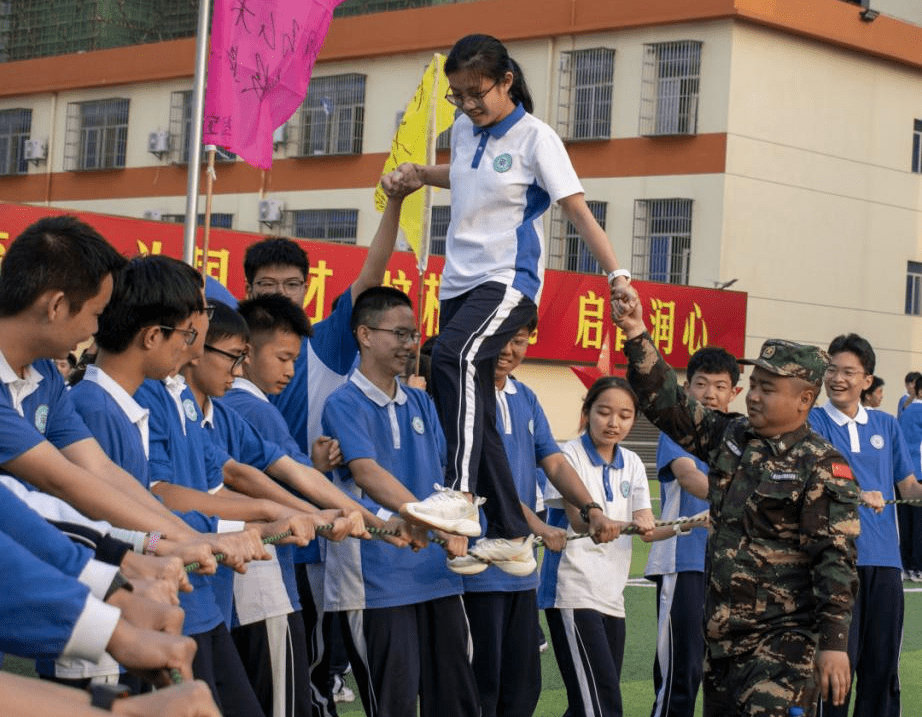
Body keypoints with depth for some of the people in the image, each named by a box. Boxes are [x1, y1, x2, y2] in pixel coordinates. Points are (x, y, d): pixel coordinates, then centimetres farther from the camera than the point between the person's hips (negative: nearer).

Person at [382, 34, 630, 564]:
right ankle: (510, 533, 11)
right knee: (475, 410, 4)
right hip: (460, 281, 8)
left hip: (509, 280, -7)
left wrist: (617, 274, -19)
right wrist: (417, 175, 19)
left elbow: (578, 209, -11)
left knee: (455, 356, -35)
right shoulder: (463, 131, 13)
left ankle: (460, 494, -42)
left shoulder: (535, 137, -6)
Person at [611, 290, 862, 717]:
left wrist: (834, 644, -19)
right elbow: (667, 403, 12)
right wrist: (637, 337, 0)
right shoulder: (729, 437, 10)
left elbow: (836, 561, -14)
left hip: (783, 637, -7)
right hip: (722, 633, 7)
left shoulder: (822, 467, -10)